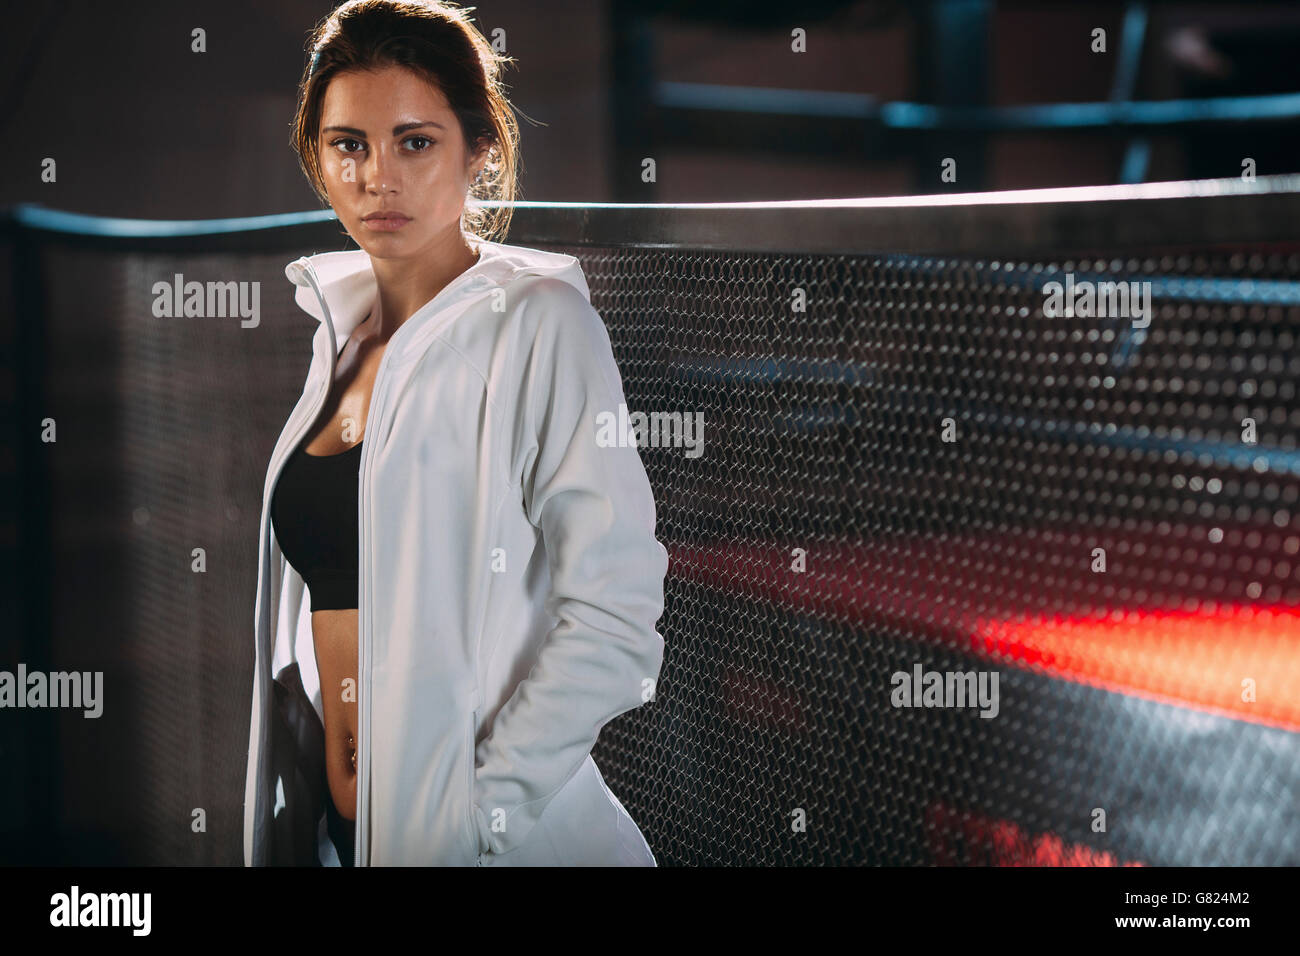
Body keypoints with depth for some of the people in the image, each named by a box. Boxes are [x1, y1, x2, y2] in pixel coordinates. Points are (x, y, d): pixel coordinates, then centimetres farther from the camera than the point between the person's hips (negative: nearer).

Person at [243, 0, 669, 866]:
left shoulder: (537, 323, -9)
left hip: (497, 834, -6)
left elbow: (614, 616, -16)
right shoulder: (341, 336, 10)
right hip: (337, 825, 6)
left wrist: (473, 815, -19)